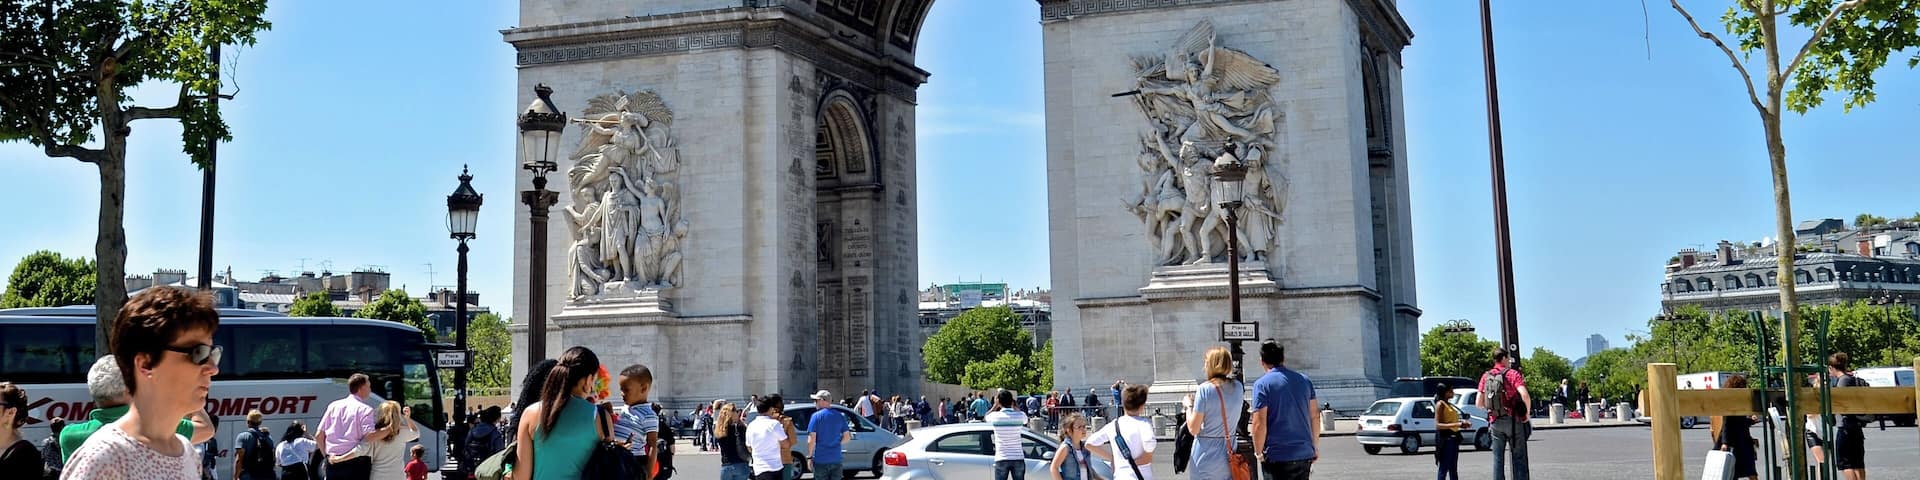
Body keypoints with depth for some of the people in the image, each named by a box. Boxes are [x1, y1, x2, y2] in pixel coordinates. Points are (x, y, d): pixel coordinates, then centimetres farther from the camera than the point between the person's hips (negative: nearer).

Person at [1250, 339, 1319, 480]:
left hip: (1277, 457, -5)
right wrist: (1315, 447, 19)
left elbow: (1259, 424, -14)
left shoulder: (1262, 384, -9)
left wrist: (1259, 453, -2)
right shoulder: (1305, 380, 7)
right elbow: (1315, 417, 10)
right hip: (1305, 454, 5)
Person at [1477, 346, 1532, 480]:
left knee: (1498, 458, 9)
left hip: (1495, 422, 4)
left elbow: (1479, 403, 2)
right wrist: (1527, 414, -9)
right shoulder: (1512, 374, -8)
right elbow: (1525, 395, -23)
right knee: (1519, 458, 5)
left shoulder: (1486, 376, 5)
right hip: (1513, 420, -4)